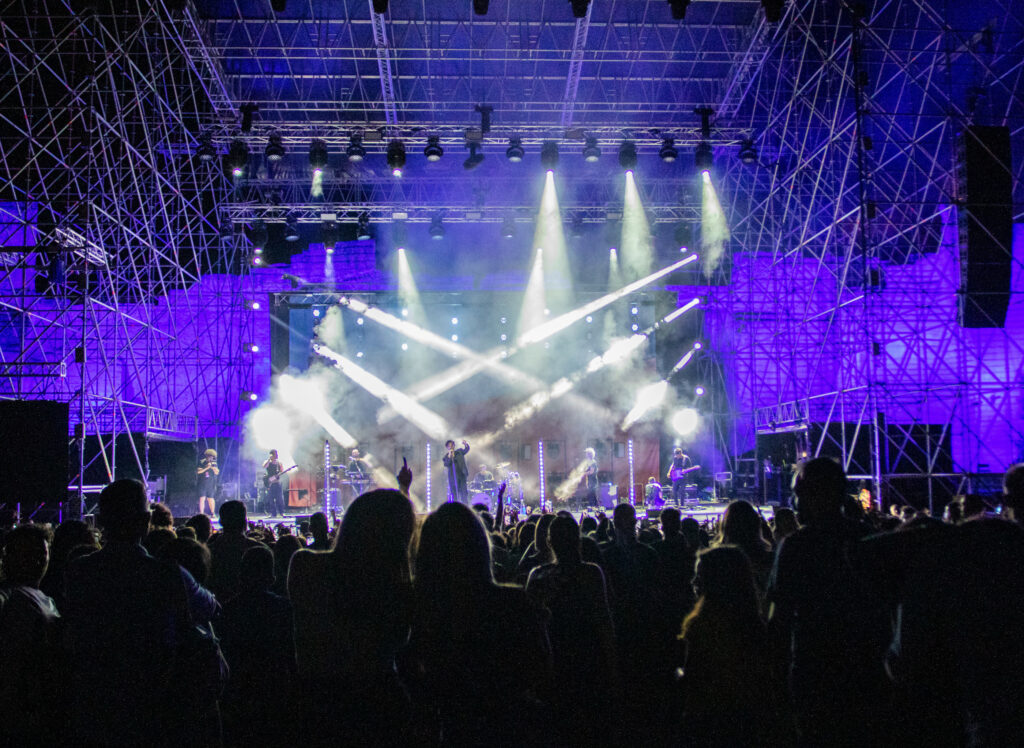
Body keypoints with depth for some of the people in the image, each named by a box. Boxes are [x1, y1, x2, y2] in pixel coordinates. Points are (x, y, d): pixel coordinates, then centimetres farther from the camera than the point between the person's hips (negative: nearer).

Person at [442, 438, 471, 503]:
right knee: (454, 493, -1)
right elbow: (446, 464, -8)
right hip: (452, 477, -1)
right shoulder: (447, 456, 6)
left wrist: (466, 444, -27)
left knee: (464, 492, -3)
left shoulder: (459, 452, 9)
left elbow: (466, 450, -7)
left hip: (461, 475, 1)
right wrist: (449, 456, -18)